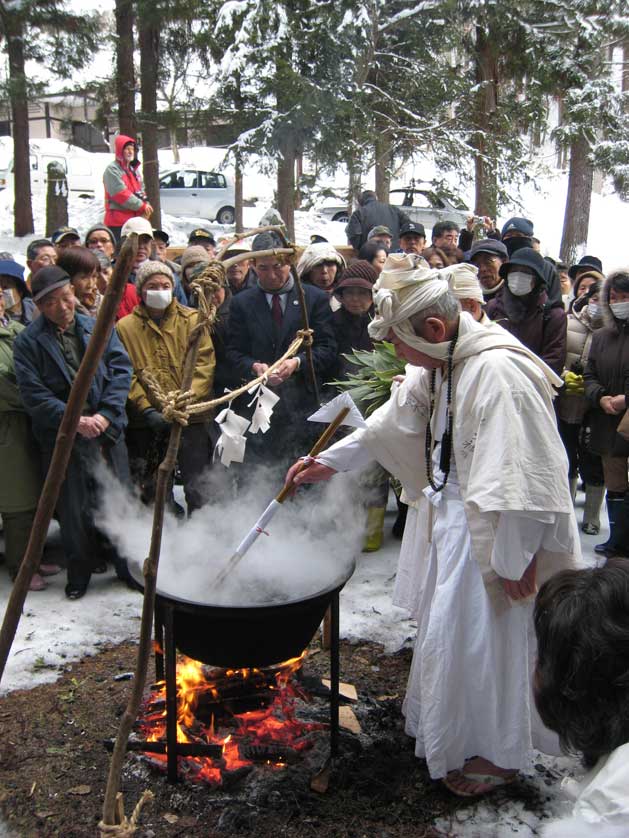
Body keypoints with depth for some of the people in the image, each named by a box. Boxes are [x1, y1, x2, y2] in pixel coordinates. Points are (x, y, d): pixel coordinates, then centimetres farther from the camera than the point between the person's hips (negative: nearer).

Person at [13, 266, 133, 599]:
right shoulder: (28, 342, -2)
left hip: (107, 431, 2)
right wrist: (75, 420, -17)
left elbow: (121, 370, 1)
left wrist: (105, 415, -11)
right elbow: (33, 395, -8)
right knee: (74, 509, 8)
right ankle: (80, 572, 26)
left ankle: (127, 566, 24)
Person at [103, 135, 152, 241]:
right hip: (117, 221, -8)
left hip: (135, 219, 9)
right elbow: (121, 193, -18)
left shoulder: (134, 169, 19)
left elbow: (140, 191, 17)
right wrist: (142, 206, -17)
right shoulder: (112, 170, -9)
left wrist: (146, 205, -4)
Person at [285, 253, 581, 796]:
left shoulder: (496, 371, -29)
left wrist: (513, 562, -22)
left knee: (482, 639, 6)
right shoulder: (440, 362, 1)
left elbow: (519, 481, -29)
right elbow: (396, 418, 14)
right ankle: (443, 722, 47)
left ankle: (494, 754, 30)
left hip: (494, 531, -9)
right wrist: (329, 461, 15)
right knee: (448, 627, 23)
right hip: (454, 513, 9)